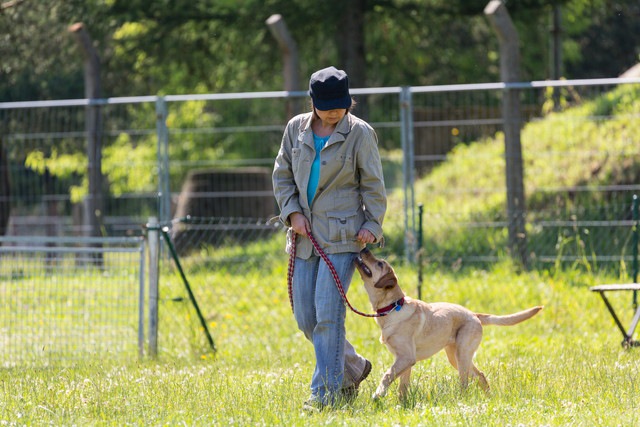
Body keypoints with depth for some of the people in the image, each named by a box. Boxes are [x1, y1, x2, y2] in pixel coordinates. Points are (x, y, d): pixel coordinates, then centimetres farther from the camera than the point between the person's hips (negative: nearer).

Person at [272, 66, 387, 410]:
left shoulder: (359, 133, -4)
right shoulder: (296, 129, 7)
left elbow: (373, 185, 0)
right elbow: (282, 175, 13)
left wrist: (372, 224, -9)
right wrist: (292, 211, -1)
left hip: (341, 235, -5)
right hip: (306, 235, 5)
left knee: (328, 313, -13)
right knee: (305, 317, 6)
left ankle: (326, 391, -7)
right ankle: (353, 368, 28)